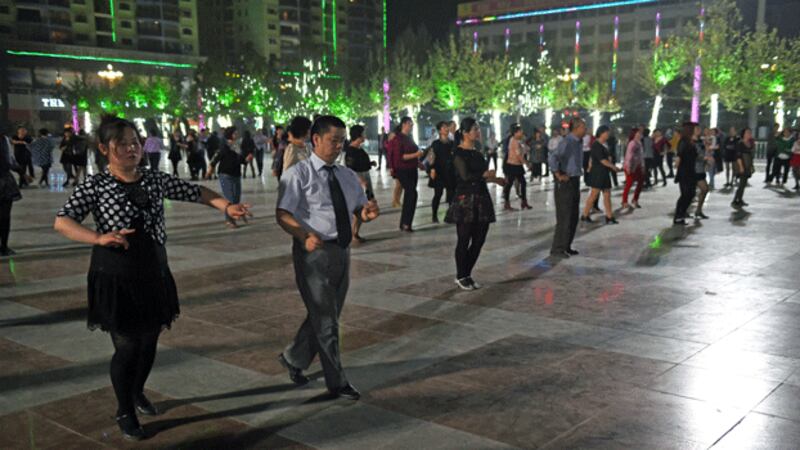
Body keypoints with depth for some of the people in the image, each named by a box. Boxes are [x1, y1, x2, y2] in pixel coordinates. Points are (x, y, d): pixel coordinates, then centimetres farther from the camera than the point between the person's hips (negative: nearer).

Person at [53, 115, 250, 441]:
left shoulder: (155, 180, 4)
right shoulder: (96, 185, -9)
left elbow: (195, 192, 5)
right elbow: (61, 221, -15)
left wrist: (226, 206, -12)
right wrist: (99, 237, -32)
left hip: (154, 272, 5)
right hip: (116, 276, -4)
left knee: (150, 340, 16)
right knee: (127, 345, -1)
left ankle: (137, 392, 45)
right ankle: (125, 413, 24)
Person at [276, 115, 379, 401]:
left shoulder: (348, 176, 13)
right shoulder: (298, 174, -8)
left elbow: (360, 209, 13)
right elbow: (282, 214, -17)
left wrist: (367, 213, -12)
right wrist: (305, 235, -35)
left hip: (341, 251, 7)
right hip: (314, 252, -7)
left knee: (328, 317, 18)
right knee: (325, 320, 1)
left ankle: (294, 358, 40)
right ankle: (337, 382, 14)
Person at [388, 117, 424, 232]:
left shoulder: (409, 138, 14)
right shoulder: (398, 139, -10)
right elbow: (400, 157, -19)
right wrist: (416, 154, -23)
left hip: (412, 170, 9)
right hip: (403, 171, -8)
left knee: (409, 196, 10)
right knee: (412, 194, -16)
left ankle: (404, 224, 18)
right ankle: (406, 223, -9)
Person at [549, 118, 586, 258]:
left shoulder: (579, 142, 12)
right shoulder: (567, 142, -18)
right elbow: (553, 157, -32)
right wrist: (558, 175, -22)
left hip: (575, 182, 9)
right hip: (565, 183, -9)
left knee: (573, 216, 13)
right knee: (564, 217, -6)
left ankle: (566, 246, 23)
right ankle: (557, 249, 1)